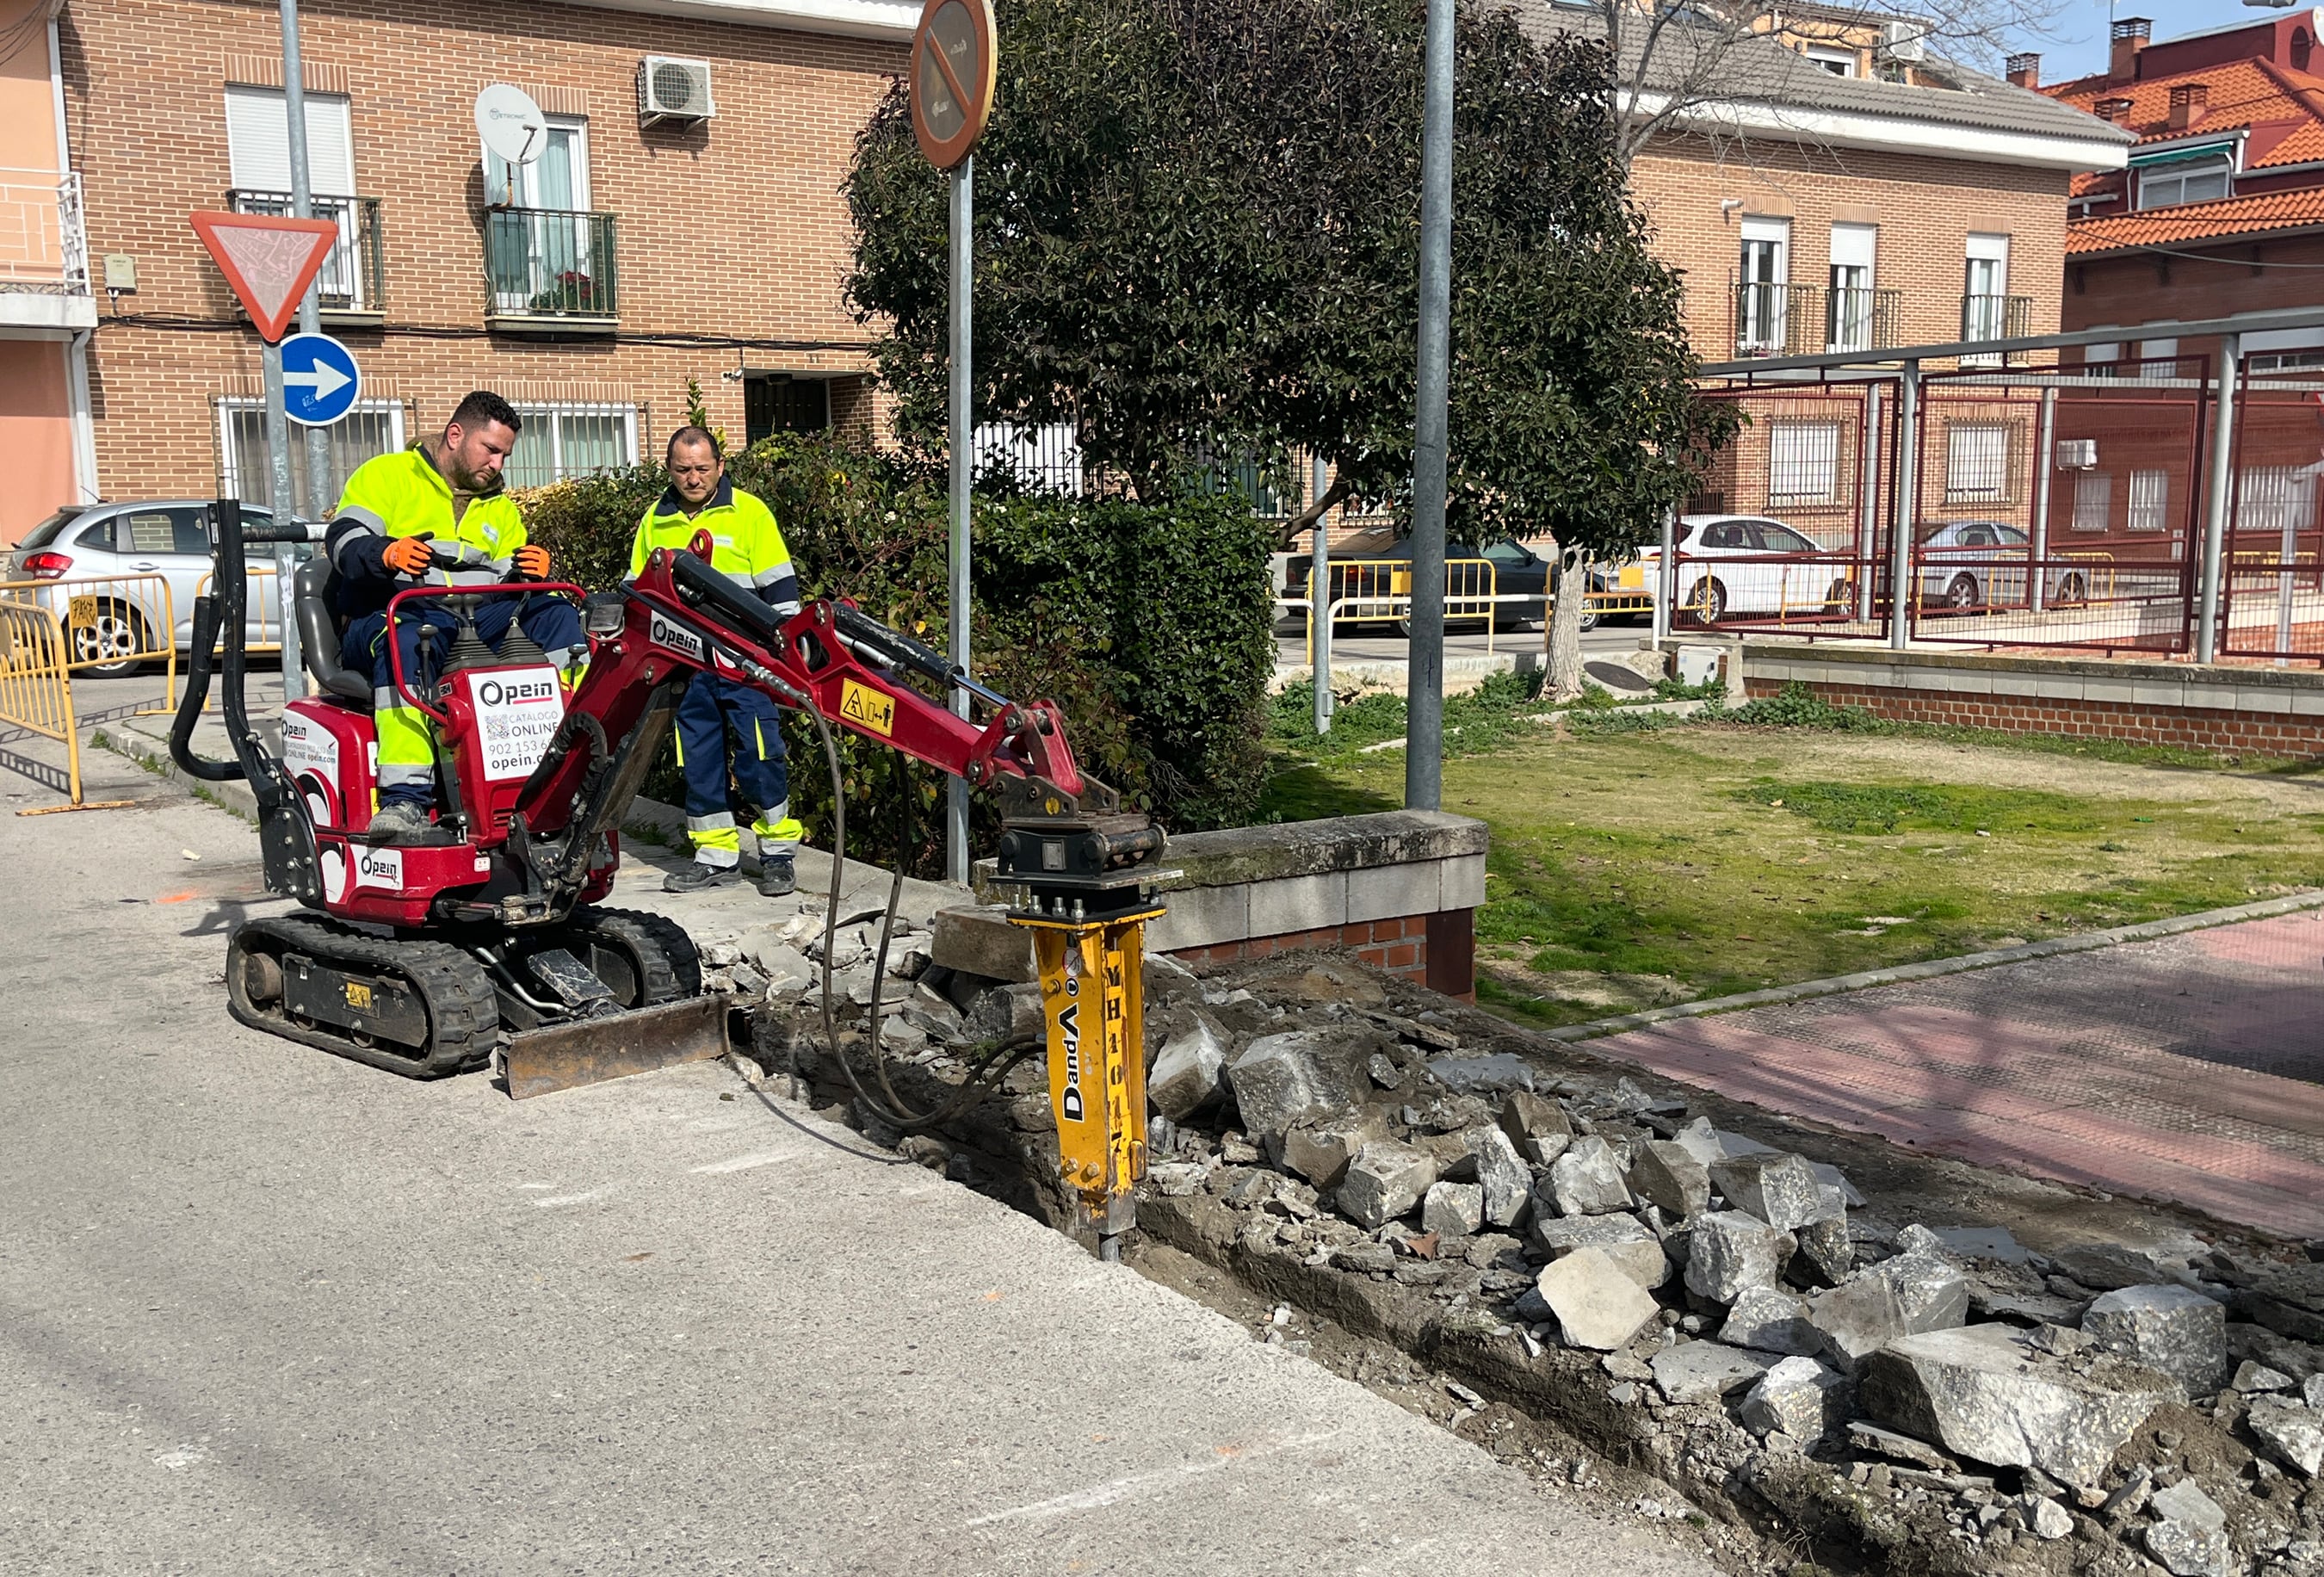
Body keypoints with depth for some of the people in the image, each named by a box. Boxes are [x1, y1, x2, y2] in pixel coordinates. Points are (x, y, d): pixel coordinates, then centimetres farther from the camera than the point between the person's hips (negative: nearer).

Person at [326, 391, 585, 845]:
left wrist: (525, 571, -7)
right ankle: (403, 802, -49)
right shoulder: (387, 475, 7)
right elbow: (344, 542, -7)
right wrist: (387, 554, -30)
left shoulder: (500, 509, 25)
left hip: (477, 620, 6)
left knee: (555, 614, -16)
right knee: (407, 640, -40)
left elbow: (505, 584, 17)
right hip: (393, 614, -5)